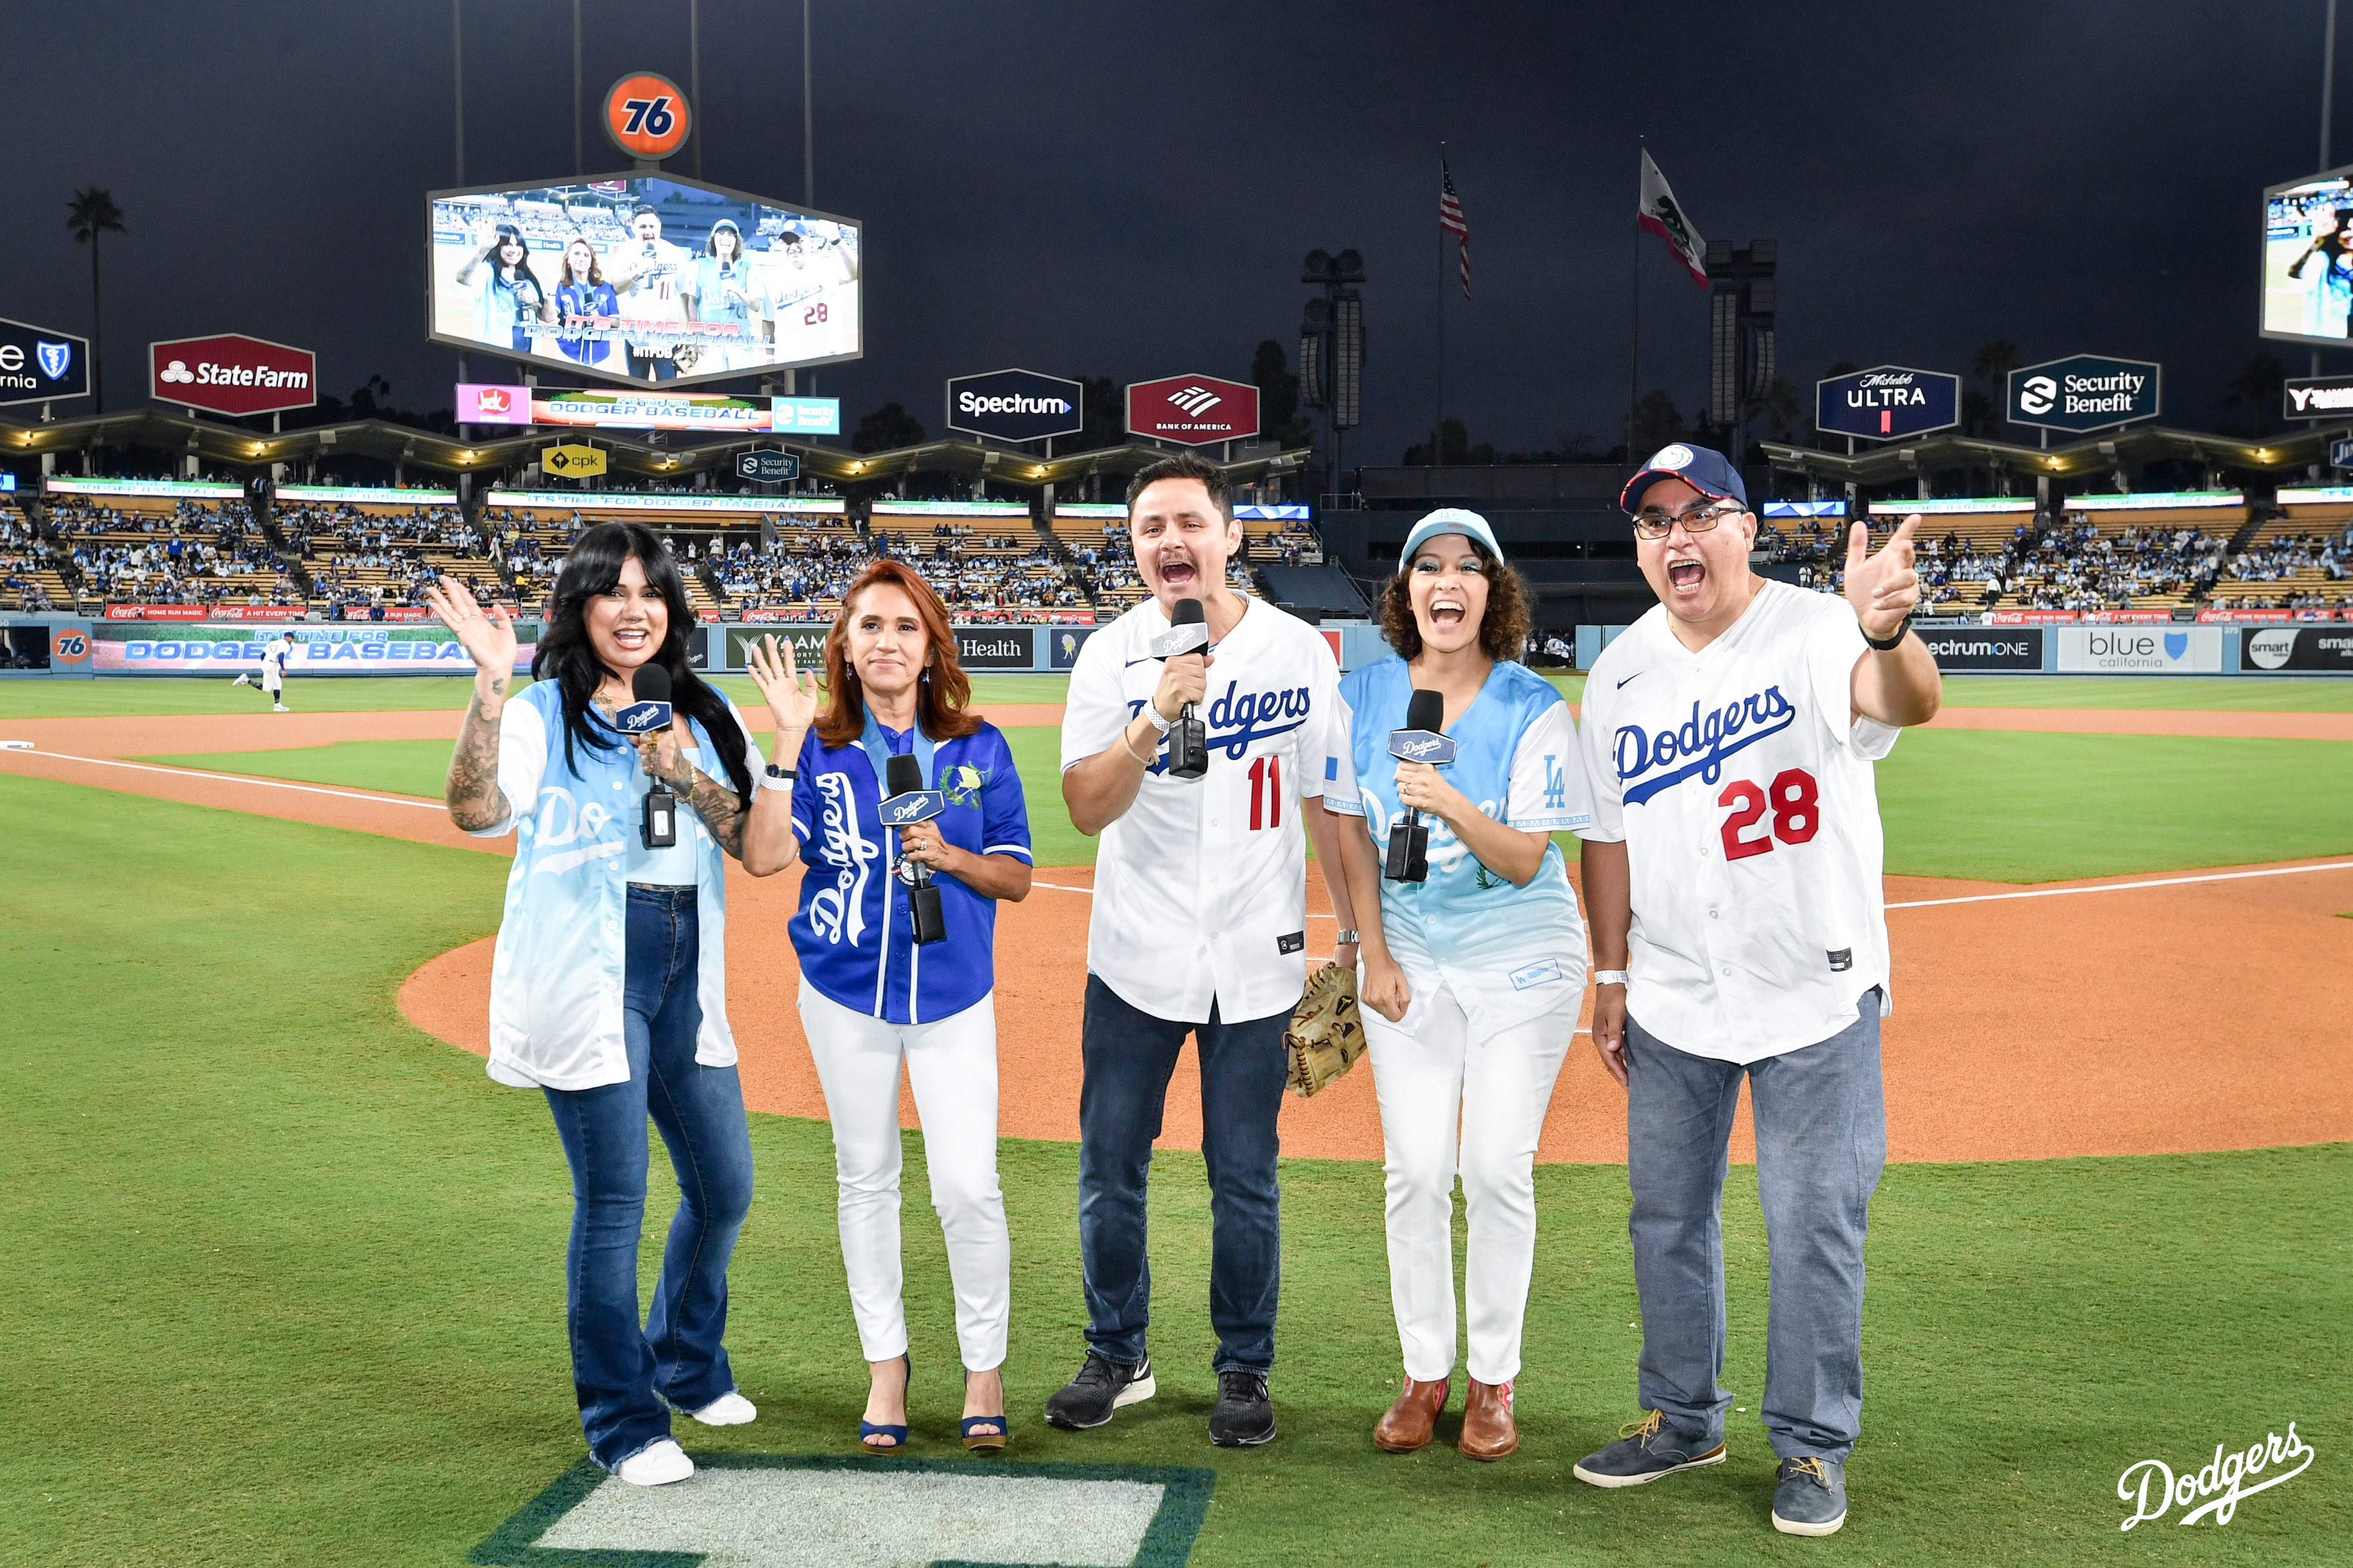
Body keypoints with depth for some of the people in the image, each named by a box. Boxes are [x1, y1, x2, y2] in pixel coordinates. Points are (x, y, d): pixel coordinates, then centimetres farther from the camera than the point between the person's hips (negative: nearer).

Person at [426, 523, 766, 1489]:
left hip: (685, 974, 6)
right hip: (584, 978, -5)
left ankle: (687, 1364, 37)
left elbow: (753, 843, 1)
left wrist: (685, 776, -14)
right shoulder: (540, 715, -4)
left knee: (725, 1185, 13)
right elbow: (477, 813, -23)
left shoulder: (707, 718, 11)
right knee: (614, 1202, -2)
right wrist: (489, 684, -30)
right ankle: (623, 1423, 13)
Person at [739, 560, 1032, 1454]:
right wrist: (789, 738, -18)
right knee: (865, 1178, 11)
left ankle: (984, 1370, 12)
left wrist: (949, 855, -16)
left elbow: (1016, 878, 2)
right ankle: (886, 1364, 27)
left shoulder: (979, 749, 0)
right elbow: (764, 856, -16)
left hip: (953, 995, -1)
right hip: (845, 993, 1)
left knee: (968, 1187, -7)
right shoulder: (820, 750, -1)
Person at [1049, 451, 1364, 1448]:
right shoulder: (1112, 656, -3)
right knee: (1109, 1169, 8)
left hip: (1256, 961, -1)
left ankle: (1245, 1371, 24)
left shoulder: (1300, 652, -2)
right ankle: (1118, 1357, 28)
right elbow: (1086, 811, -12)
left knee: (1245, 1178, 6)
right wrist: (1157, 717, -25)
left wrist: (1355, 930, 5)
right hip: (1135, 958, 1)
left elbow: (1328, 800, 5)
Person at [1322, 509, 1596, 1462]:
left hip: (1520, 960, -2)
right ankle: (1423, 1374, 16)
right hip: (1409, 960, 3)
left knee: (1498, 1169, -2)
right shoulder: (1364, 696, -2)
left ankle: (1494, 1380, 14)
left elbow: (1526, 860, -15)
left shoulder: (1533, 708, -11)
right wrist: (1373, 954, 0)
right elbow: (1355, 835, 5)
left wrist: (1454, 806, -32)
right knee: (1415, 1171, 2)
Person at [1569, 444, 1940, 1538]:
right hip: (1670, 1000, 5)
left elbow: (1910, 703, -38)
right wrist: (1611, 976, 8)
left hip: (1815, 995, -5)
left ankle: (1813, 1447, 22)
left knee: (1814, 1225, 4)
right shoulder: (1618, 675, 1)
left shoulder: (1814, 634, -15)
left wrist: (1887, 633, -60)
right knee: (1666, 1214, 15)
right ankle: (1683, 1420, 33)